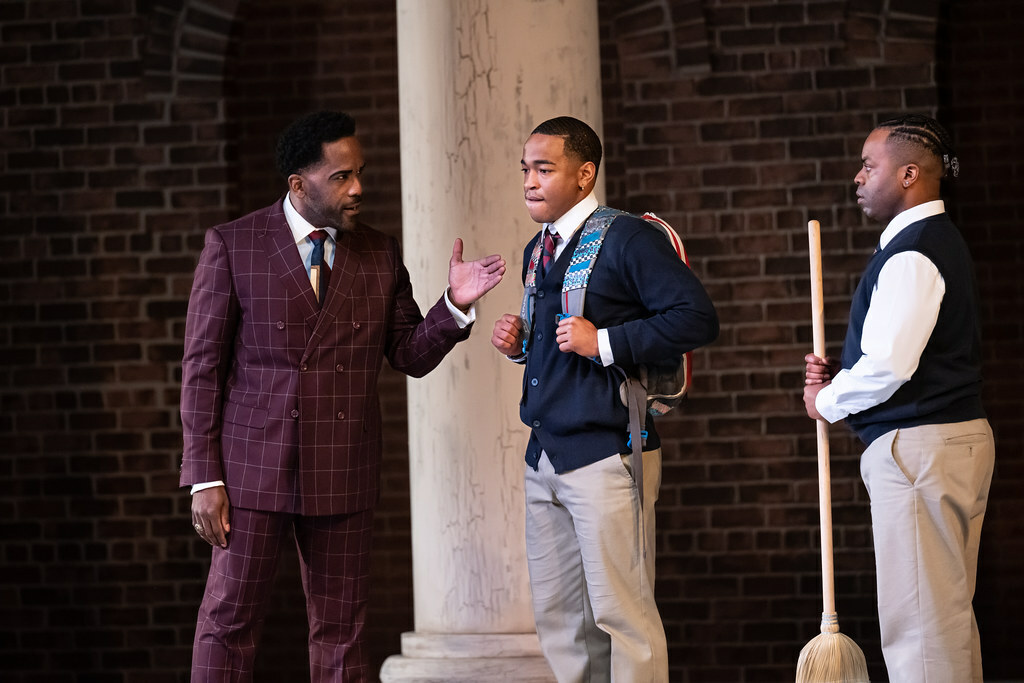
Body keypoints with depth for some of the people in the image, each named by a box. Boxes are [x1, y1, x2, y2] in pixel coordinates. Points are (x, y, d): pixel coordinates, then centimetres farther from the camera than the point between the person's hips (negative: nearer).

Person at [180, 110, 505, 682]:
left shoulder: (382, 255, 8)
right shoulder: (232, 245, -1)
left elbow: (411, 355, 10)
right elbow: (202, 366, -1)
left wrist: (456, 305, -9)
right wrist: (205, 477, -7)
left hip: (344, 473, 3)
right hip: (254, 467, -3)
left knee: (342, 629, 8)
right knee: (230, 620, -1)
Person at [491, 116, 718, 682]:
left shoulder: (627, 239, -8)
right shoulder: (539, 250, 17)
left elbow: (697, 317, -16)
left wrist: (605, 343, -19)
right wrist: (520, 344, 8)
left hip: (606, 457, -8)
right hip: (545, 458, 8)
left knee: (621, 612, -6)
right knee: (558, 619, 11)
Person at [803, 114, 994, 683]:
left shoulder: (911, 255, -16)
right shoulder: (940, 242, 18)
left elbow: (888, 364, -24)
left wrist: (829, 401, -6)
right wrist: (841, 374, 10)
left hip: (918, 447, -11)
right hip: (959, 436, 11)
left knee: (920, 623, -9)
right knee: (950, 614, 14)